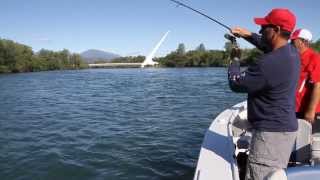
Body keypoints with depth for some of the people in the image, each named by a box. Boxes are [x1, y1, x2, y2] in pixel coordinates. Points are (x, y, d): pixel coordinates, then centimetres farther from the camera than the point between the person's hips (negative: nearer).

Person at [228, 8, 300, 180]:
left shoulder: (269, 64, -27)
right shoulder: (291, 51, 4)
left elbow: (236, 84, -15)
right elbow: (270, 46, 28)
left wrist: (234, 60, 2)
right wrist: (249, 35, 18)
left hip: (272, 132, -10)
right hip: (285, 127, 10)